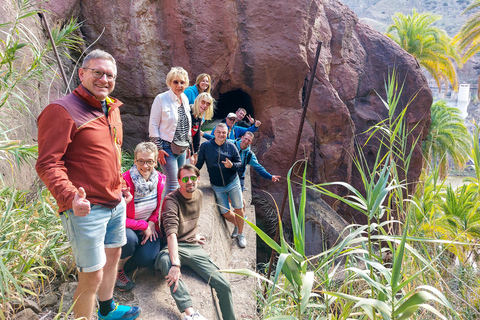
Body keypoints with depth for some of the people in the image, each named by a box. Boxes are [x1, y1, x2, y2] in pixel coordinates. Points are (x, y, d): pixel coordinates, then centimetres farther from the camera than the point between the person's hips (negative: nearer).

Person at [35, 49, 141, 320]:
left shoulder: (112, 110, 11)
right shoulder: (62, 111, -15)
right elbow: (47, 164, -21)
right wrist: (70, 196, -34)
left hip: (116, 203, 9)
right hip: (86, 208, -9)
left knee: (113, 255, 23)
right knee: (92, 276, 0)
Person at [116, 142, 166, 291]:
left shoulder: (160, 179, -8)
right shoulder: (125, 181, -24)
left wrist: (152, 222, -9)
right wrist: (143, 226, -17)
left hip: (149, 227, 4)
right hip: (127, 228, -4)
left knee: (148, 259, -19)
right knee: (129, 238, -37)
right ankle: (118, 270, -5)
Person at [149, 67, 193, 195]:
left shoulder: (185, 99, 9)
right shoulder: (161, 99, -10)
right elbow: (153, 126, -10)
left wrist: (188, 144, 18)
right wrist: (158, 149, -14)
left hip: (182, 148, 7)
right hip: (168, 148, -6)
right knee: (173, 184, -9)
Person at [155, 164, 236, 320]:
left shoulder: (199, 195, 7)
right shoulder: (171, 200, -15)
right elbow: (171, 233, -29)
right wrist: (175, 264, -39)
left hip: (194, 248, 5)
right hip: (173, 248, -5)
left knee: (224, 285, -11)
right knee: (165, 260, -42)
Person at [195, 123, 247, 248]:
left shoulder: (231, 146, -3)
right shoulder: (205, 146, -5)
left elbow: (239, 162, 2)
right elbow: (199, 164, 2)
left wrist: (232, 165, -19)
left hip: (233, 183, 0)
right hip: (217, 187, 0)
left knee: (239, 209, 2)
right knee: (225, 213, 2)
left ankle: (241, 234, 23)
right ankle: (237, 225, 35)